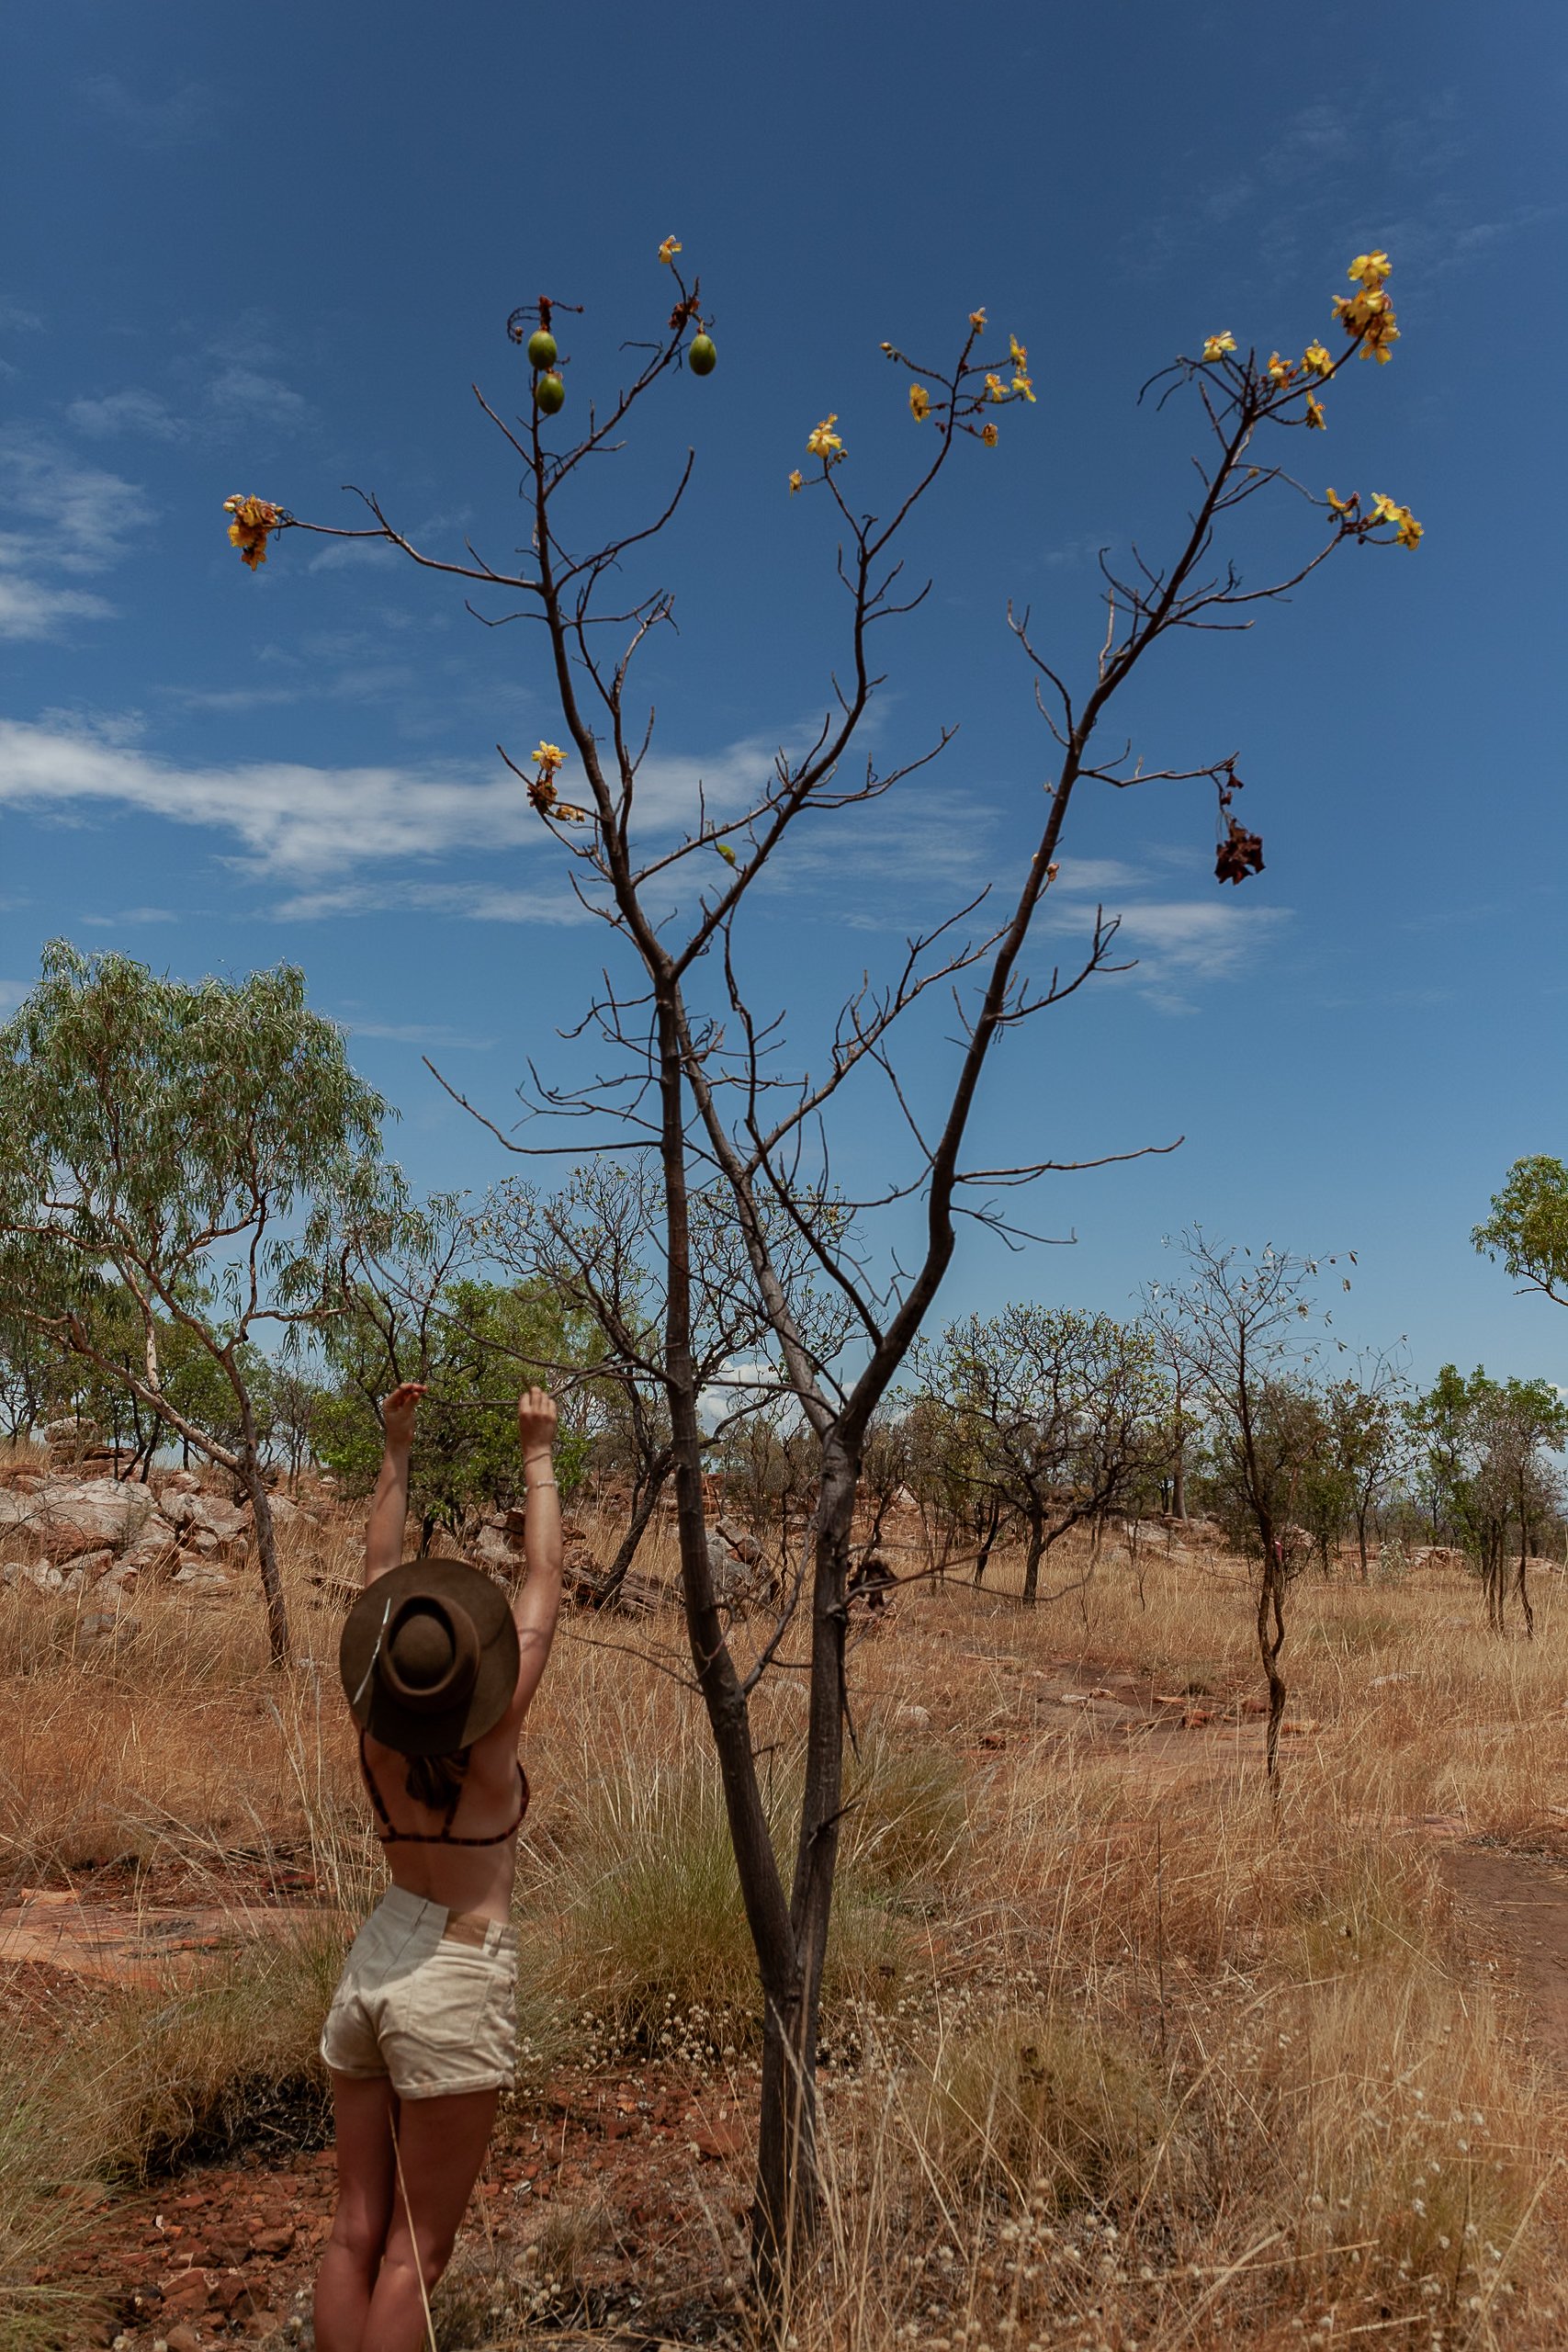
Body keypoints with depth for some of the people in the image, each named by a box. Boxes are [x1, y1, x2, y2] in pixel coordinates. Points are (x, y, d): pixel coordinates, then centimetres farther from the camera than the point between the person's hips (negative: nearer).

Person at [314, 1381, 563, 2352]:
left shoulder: (377, 1732, -6)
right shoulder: (491, 1737, -17)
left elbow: (380, 1576, 4)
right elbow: (545, 1581, -11)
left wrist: (396, 1453, 9)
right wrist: (538, 1457, -3)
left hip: (372, 1961, 6)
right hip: (458, 1979, -6)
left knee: (356, 2231, 13)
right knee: (415, 2251, 4)